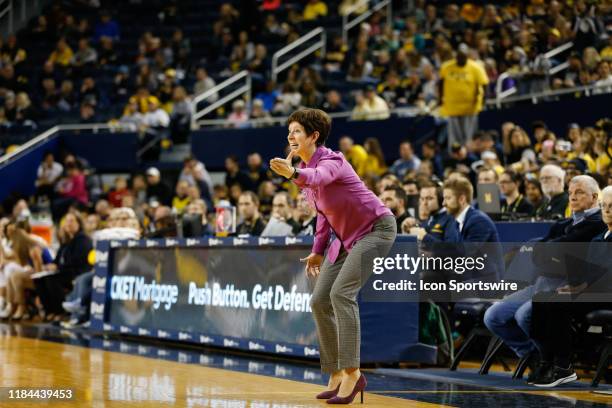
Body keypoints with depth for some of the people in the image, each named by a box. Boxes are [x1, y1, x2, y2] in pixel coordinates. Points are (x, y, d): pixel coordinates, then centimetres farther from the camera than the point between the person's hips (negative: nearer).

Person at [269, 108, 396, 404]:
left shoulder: (331, 162, -22)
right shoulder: (305, 168, 4)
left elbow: (318, 178, -49)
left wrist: (293, 174, -69)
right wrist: (318, 251, 16)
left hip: (376, 228, -9)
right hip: (347, 236, 10)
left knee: (341, 293, -26)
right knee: (319, 301, 3)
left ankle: (352, 373, -26)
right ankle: (336, 376, 10)